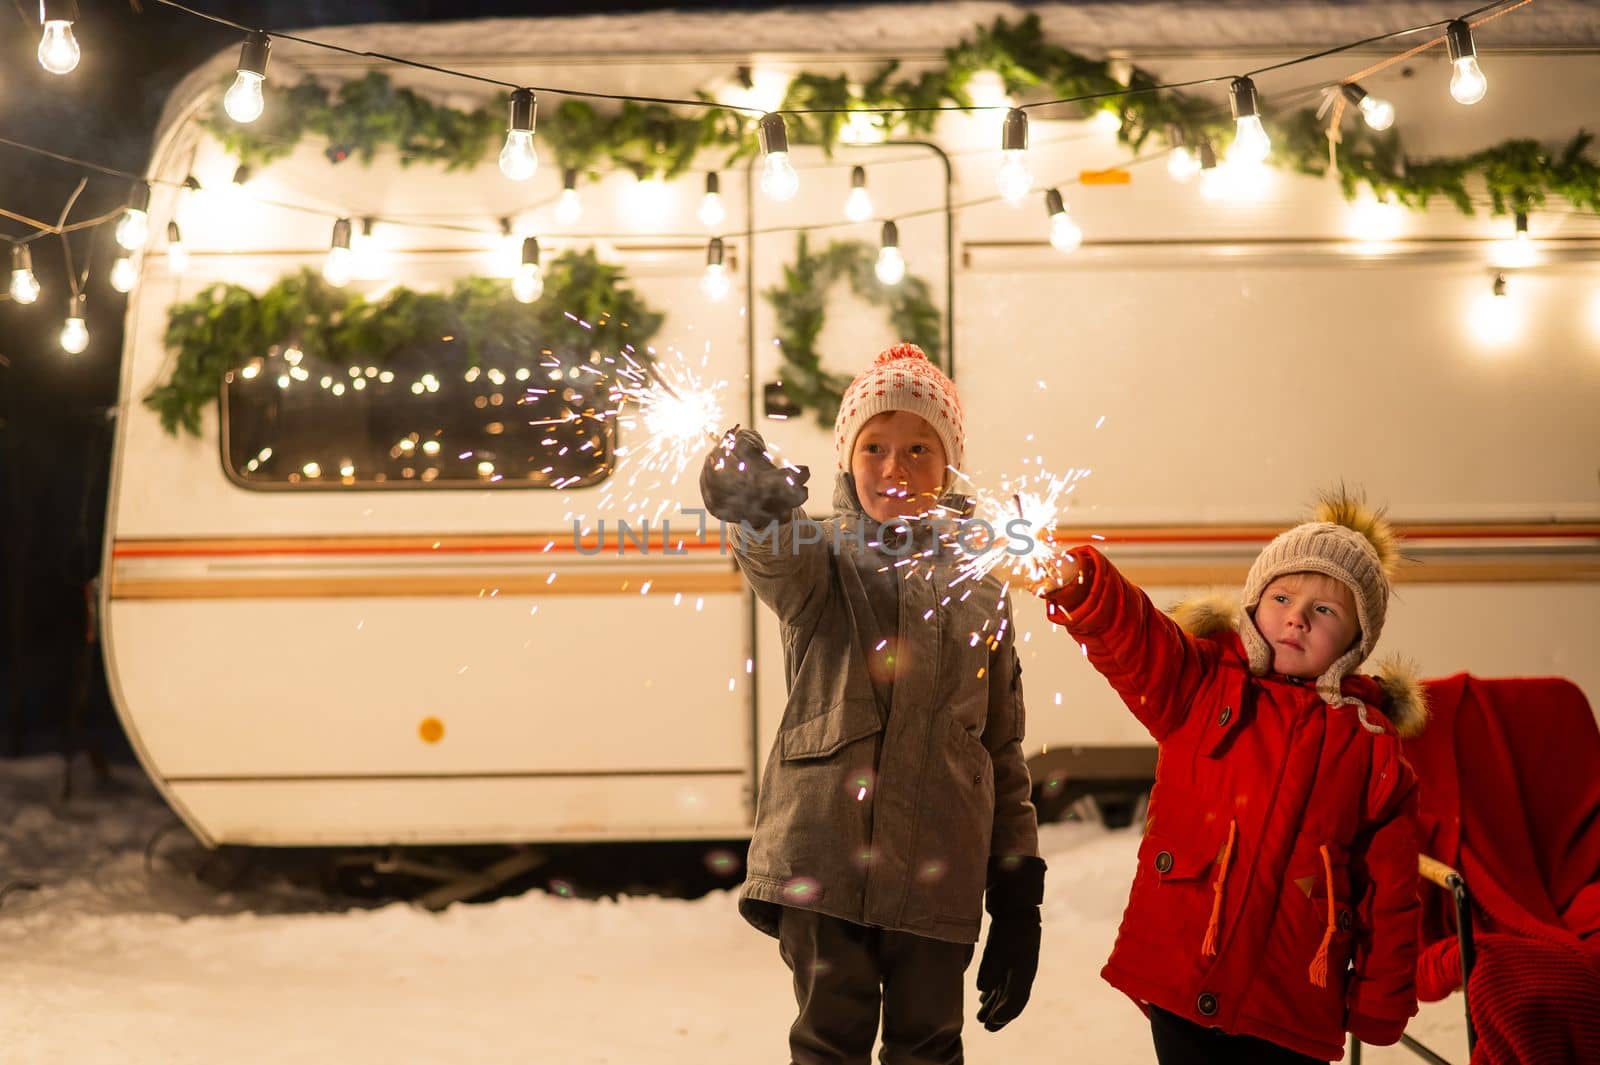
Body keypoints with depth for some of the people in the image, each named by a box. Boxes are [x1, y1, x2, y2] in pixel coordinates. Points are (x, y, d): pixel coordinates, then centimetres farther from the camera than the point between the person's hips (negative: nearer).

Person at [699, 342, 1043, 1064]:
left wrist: (1019, 905, 9)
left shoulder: (978, 588, 10)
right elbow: (775, 560, -24)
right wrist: (757, 507, -50)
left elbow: (1004, 754, 13)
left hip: (937, 871, 2)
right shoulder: (820, 560, 4)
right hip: (821, 857, -2)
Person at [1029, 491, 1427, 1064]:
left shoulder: (1373, 742, 4)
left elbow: (1390, 886, 6)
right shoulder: (1200, 683, 4)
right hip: (1178, 980, 0)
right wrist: (1077, 585, -36)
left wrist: (1381, 1003, 6)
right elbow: (1129, 635, -15)